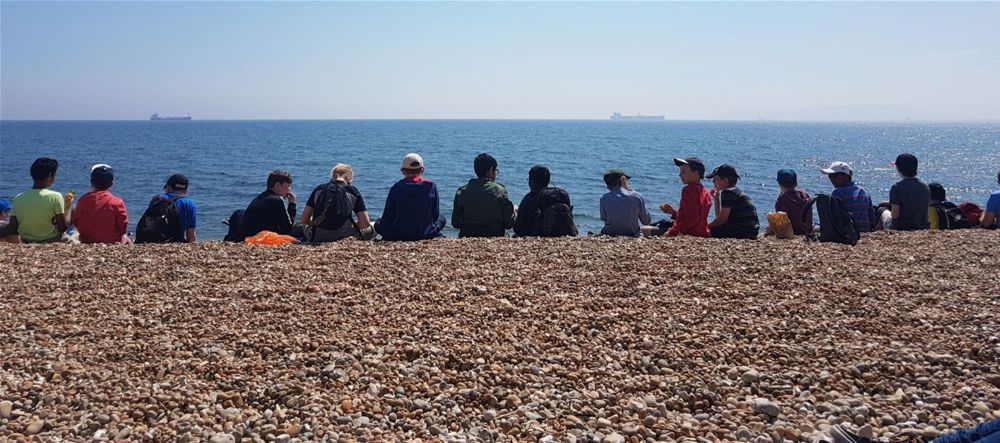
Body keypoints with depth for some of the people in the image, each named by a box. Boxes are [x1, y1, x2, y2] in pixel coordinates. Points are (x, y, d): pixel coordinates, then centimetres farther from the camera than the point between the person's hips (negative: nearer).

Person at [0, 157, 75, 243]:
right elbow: (63, 227, -13)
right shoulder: (55, 197, -18)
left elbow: (12, 229, -4)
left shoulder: (18, 198, -5)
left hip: (27, 243, 5)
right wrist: (69, 205, -1)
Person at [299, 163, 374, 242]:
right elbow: (365, 223, 0)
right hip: (342, 235, -3)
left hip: (317, 236, 3)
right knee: (370, 230, 22)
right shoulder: (353, 191, 7)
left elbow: (303, 221, 9)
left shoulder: (319, 189, 12)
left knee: (305, 227, 38)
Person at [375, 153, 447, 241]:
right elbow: (436, 215, 2)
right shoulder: (431, 186, -6)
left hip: (398, 236, 0)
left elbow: (387, 220, -4)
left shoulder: (396, 188, -8)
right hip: (425, 234, 0)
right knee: (442, 219, 31)